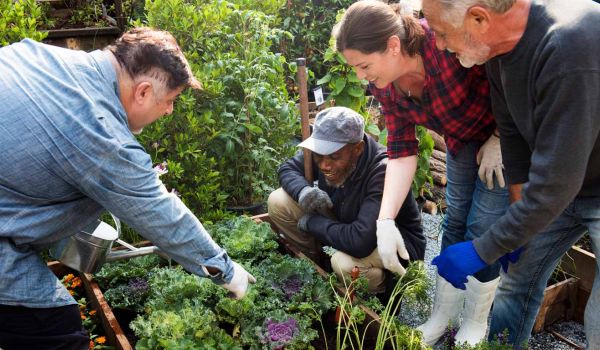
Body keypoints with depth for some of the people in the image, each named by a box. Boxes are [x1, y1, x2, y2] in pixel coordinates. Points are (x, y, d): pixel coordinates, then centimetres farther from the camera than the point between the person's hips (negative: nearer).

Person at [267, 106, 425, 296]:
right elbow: (287, 168, -1)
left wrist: (312, 222, -27)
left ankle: (385, 292, -3)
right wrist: (302, 190, -26)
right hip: (345, 222, 6)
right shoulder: (326, 149, -17)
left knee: (345, 263, -39)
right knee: (278, 201, -10)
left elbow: (360, 242, -43)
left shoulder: (383, 172, -37)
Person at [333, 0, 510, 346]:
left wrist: (498, 141, -19)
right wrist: (385, 221, -24)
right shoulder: (384, 85, -17)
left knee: (482, 229, -2)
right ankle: (442, 316, 24)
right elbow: (402, 151, -16)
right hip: (463, 139, 5)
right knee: (455, 221, 8)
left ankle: (476, 324, 19)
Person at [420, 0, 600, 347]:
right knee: (519, 272, 12)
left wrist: (480, 252, -23)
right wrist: (519, 213, 2)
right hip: (561, 181, 7)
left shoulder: (571, 48, -36)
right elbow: (514, 132, 0)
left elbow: (553, 184, -32)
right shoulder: (499, 44, -11)